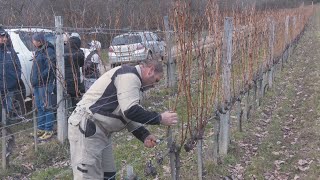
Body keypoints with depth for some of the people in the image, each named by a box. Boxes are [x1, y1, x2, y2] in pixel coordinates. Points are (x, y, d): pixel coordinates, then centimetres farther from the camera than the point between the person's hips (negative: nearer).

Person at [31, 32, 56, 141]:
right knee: (39, 107, 15)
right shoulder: (38, 51, 17)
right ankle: (41, 129, 25)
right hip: (37, 84, 10)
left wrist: (39, 78, -21)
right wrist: (33, 79, 14)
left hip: (45, 84, -9)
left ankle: (49, 131, 2)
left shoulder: (48, 51, -13)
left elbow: (50, 69, -20)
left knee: (46, 107, -5)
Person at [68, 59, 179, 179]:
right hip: (86, 127, -11)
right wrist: (160, 119, -15)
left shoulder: (132, 79, 19)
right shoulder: (130, 75, -14)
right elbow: (131, 111, -24)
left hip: (100, 130, 11)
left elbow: (128, 115, 20)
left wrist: (144, 136, 8)